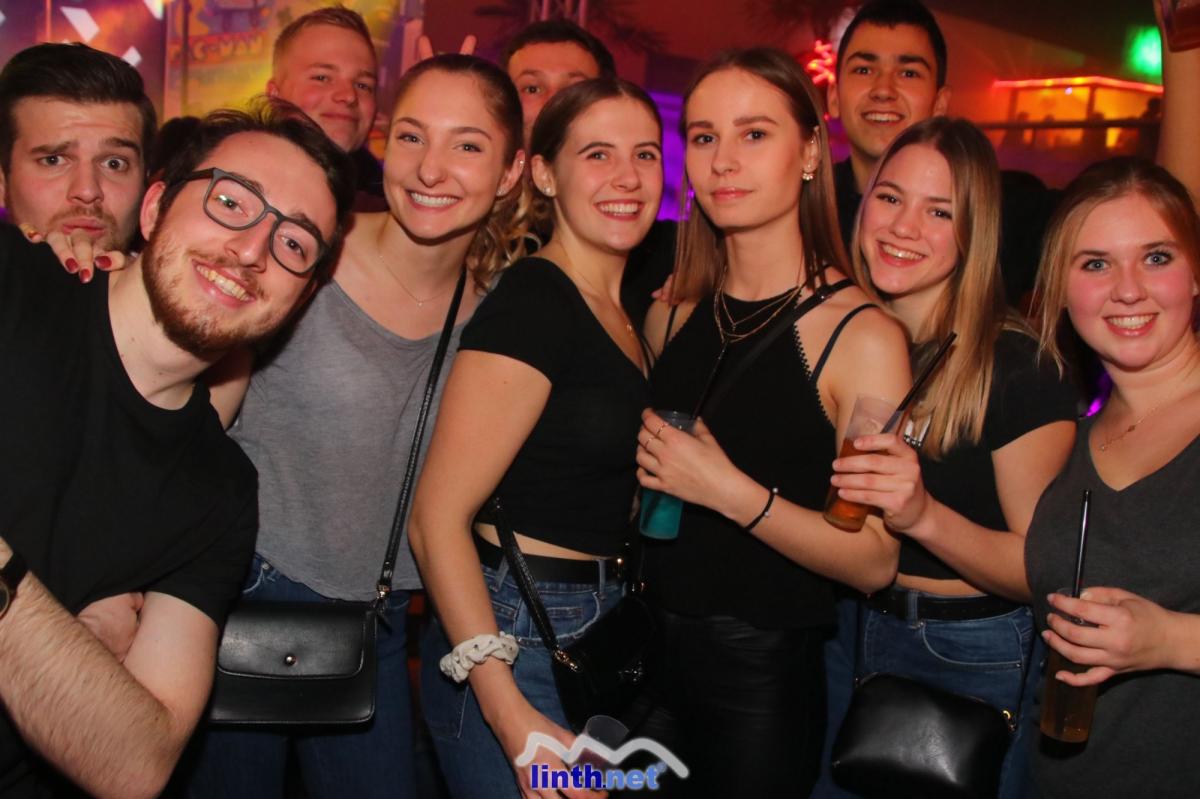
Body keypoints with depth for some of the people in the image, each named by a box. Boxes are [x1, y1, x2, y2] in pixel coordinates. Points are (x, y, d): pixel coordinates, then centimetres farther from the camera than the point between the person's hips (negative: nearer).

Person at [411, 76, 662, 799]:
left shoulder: (629, 306, 8)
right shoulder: (532, 304, -17)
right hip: (514, 642, -8)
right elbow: (438, 517, -20)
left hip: (600, 636, 8)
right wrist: (513, 721, -25)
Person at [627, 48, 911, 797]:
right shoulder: (672, 312, 2)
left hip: (764, 673, -4)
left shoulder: (862, 333, -14)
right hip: (645, 653, 5)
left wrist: (733, 492, -23)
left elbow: (875, 560, -16)